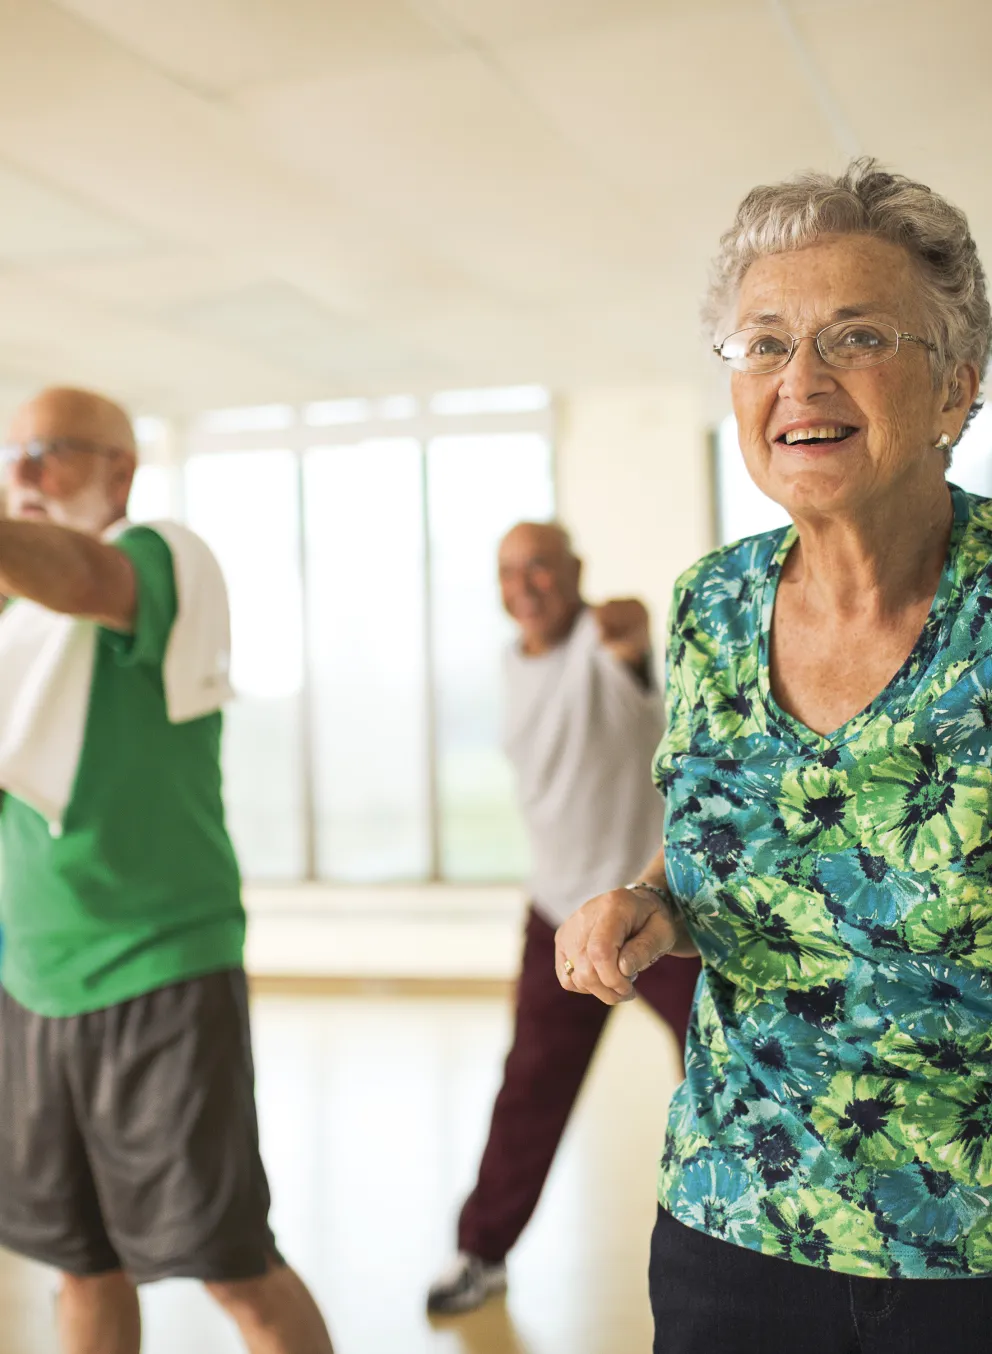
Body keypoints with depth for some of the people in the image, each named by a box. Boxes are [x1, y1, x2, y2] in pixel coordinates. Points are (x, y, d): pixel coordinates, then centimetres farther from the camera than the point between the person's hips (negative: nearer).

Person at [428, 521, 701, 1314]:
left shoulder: (603, 644, -16)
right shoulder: (514, 662, 5)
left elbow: (633, 636, -42)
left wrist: (628, 628, -65)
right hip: (565, 908, 5)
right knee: (532, 1090, 6)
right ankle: (485, 1253, 19)